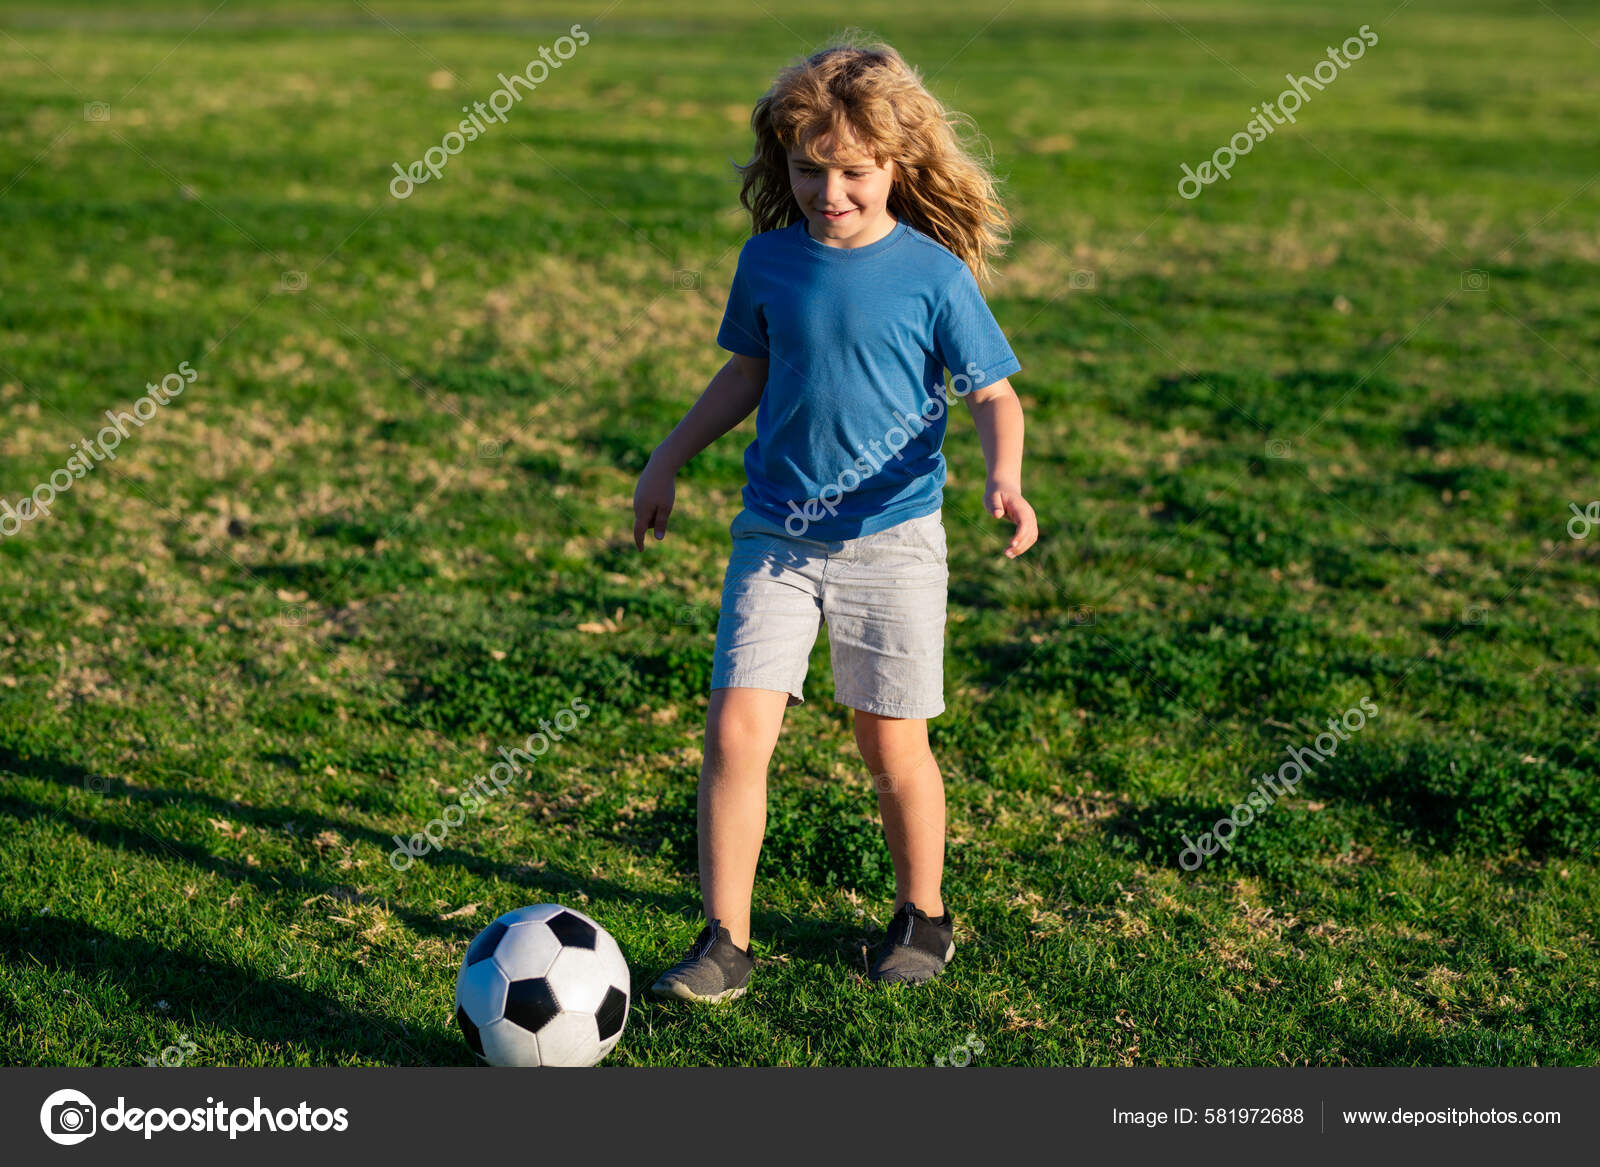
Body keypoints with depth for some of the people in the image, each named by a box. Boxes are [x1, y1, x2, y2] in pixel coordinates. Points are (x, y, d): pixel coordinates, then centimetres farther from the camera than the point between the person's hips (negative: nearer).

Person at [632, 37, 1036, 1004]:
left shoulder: (934, 273, -7)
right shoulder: (769, 261, 3)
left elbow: (995, 394, -3)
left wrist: (1005, 478, -21)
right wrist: (669, 461, 21)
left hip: (893, 541, -2)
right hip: (775, 536, 3)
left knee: (893, 744, 6)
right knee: (737, 726, -8)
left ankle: (924, 915, 31)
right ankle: (725, 943, 3)